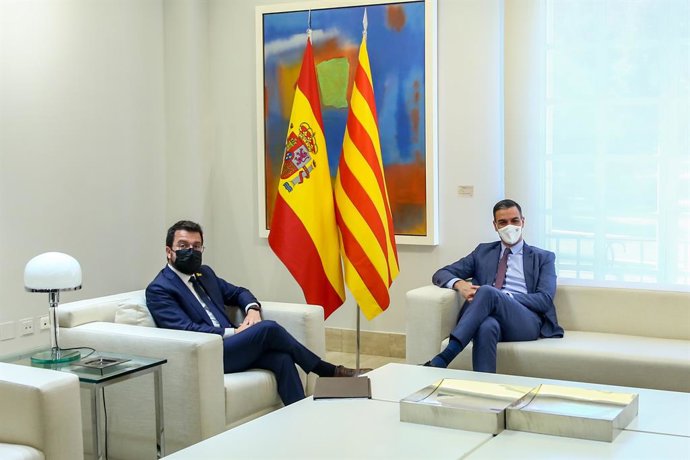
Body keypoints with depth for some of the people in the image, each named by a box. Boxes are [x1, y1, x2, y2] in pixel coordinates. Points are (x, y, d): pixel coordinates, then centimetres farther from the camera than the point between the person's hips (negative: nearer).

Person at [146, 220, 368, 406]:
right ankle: (329, 372, -8)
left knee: (281, 358, -24)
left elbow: (238, 292, 27)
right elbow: (186, 329, -16)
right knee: (268, 329, -24)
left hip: (229, 346, 7)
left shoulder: (204, 273, 18)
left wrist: (252, 309, 3)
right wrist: (233, 332, -18)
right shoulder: (159, 289, -5)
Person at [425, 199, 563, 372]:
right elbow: (441, 274, 18)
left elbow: (545, 300, 3)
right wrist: (459, 284, -9)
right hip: (490, 318, 2)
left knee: (487, 291, -34)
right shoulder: (483, 252, 24)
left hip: (527, 322, -2)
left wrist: (502, 296, -12)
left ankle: (442, 359, -45)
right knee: (487, 326, -40)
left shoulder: (544, 257, 18)